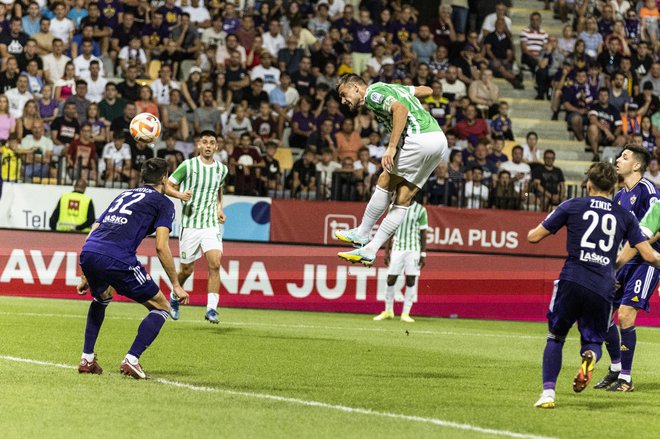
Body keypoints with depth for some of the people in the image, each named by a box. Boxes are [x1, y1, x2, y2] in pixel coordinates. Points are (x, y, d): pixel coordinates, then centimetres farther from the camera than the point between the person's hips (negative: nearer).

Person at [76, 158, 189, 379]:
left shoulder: (124, 195, 32)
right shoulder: (163, 203, 13)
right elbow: (161, 247, 0)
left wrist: (86, 276, 35)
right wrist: (176, 285, 6)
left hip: (88, 253, 6)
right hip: (117, 259, -6)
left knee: (101, 298, 38)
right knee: (161, 308, 11)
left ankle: (87, 359, 29)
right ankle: (132, 359, -4)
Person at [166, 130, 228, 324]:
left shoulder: (221, 169, 7)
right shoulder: (188, 165, -5)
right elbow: (168, 186, 0)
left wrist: (219, 208, 12)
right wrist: (180, 195, -20)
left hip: (211, 225, 2)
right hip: (190, 223, -2)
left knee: (214, 264, -17)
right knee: (187, 269, 7)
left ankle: (211, 308, -16)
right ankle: (174, 297, 36)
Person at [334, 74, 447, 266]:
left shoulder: (373, 93, -2)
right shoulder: (391, 88, 25)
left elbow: (401, 109, -20)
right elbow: (427, 90, 32)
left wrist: (392, 147, -24)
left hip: (421, 139, -9)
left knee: (385, 183, 3)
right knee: (403, 199, 5)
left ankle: (362, 235, 11)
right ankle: (370, 250, 5)